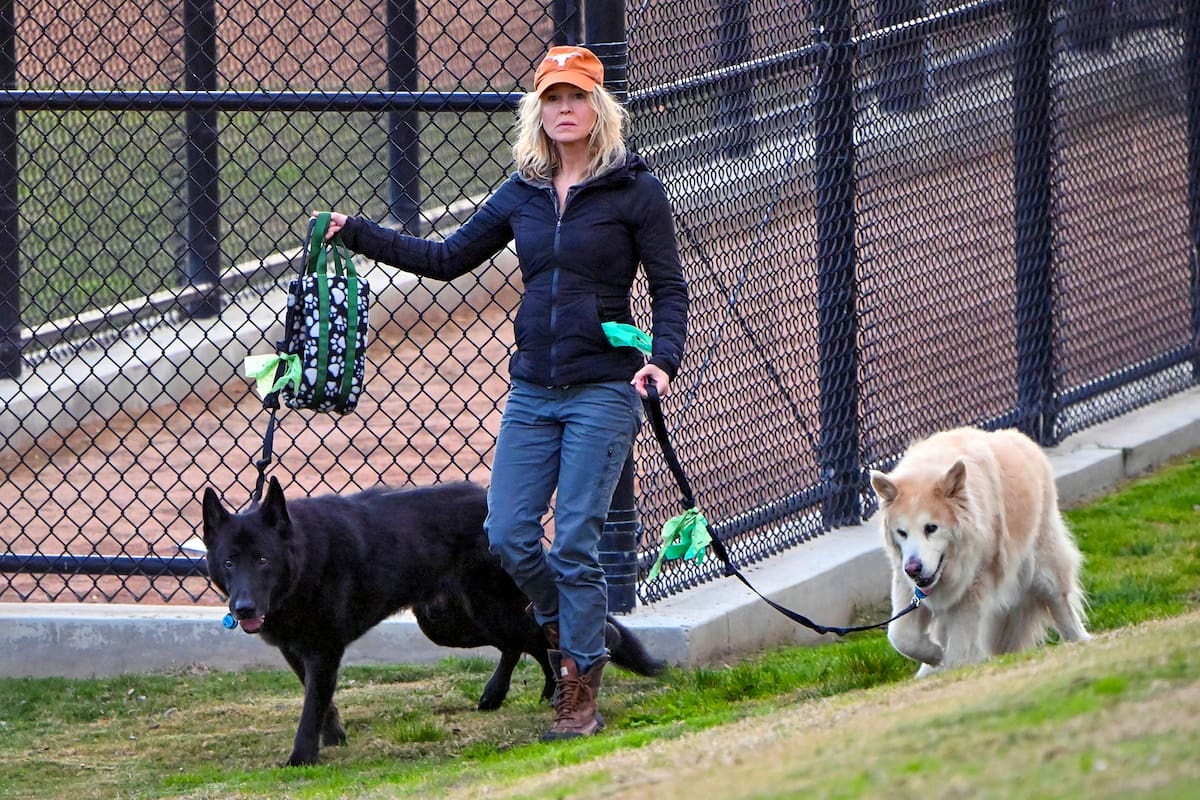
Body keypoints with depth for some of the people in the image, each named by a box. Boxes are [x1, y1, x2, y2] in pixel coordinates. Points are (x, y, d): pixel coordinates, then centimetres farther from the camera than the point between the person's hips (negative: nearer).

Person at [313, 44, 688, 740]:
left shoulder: (634, 189, -4)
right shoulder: (522, 195, 10)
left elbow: (670, 287, -2)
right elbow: (449, 258, 18)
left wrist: (663, 359, -19)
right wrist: (356, 234, 12)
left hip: (604, 390, -5)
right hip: (532, 390, 5)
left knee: (575, 544, -7)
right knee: (508, 538, -2)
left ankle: (581, 696, 3)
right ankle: (567, 630, 27)